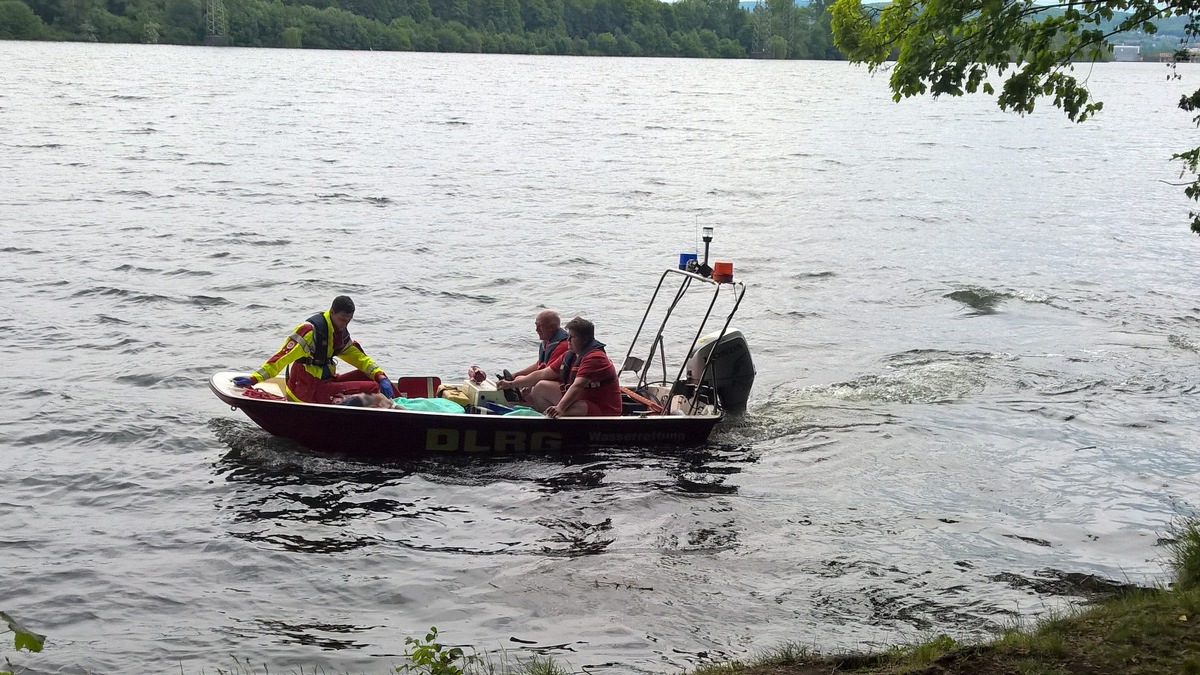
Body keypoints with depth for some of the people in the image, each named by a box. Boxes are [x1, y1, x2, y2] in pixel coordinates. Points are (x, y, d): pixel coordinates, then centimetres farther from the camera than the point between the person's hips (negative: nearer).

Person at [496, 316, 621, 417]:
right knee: (540, 386, 7)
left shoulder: (594, 358, -19)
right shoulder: (570, 356, 11)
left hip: (601, 410, -10)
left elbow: (578, 386, -33)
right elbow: (543, 374, 14)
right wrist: (511, 384, 11)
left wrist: (560, 408, -45)